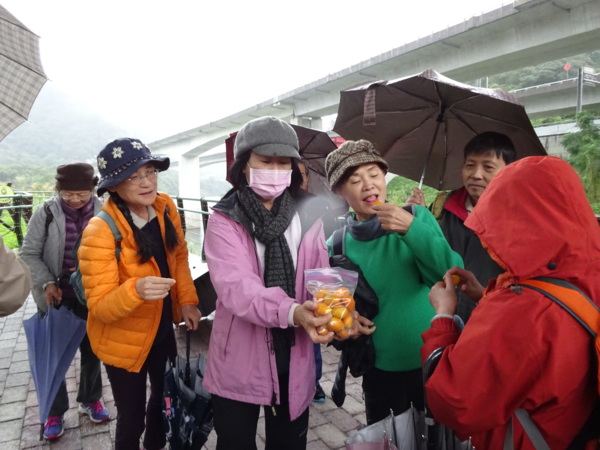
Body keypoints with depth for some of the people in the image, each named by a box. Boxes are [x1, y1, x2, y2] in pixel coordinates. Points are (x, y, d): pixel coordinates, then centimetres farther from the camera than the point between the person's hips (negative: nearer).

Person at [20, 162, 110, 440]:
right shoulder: (46, 213, -11)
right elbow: (29, 254, -5)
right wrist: (47, 283, -16)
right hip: (54, 298, 0)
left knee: (92, 350, 18)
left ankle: (90, 400, 42)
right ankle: (55, 411, 36)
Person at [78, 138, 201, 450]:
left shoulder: (165, 207, -11)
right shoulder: (100, 232, -28)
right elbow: (99, 307, -26)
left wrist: (187, 301, -7)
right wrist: (136, 290, -46)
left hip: (163, 328, 6)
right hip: (123, 341, -6)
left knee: (167, 396, 27)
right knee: (131, 417, 12)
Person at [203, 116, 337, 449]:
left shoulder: (307, 215, -1)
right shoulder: (224, 221, -10)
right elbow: (235, 287, -24)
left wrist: (330, 312, -27)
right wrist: (292, 312, -41)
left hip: (294, 358, 3)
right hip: (239, 361, -2)